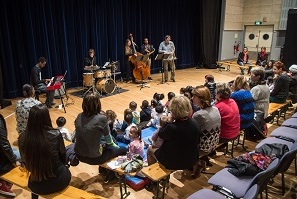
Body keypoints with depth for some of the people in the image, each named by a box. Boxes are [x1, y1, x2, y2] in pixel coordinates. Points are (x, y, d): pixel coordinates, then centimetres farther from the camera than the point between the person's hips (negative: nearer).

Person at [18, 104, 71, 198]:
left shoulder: (22, 138, -15)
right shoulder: (56, 134, -22)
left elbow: (26, 163, 1)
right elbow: (63, 158, -4)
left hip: (36, 185, 2)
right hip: (58, 181, -2)